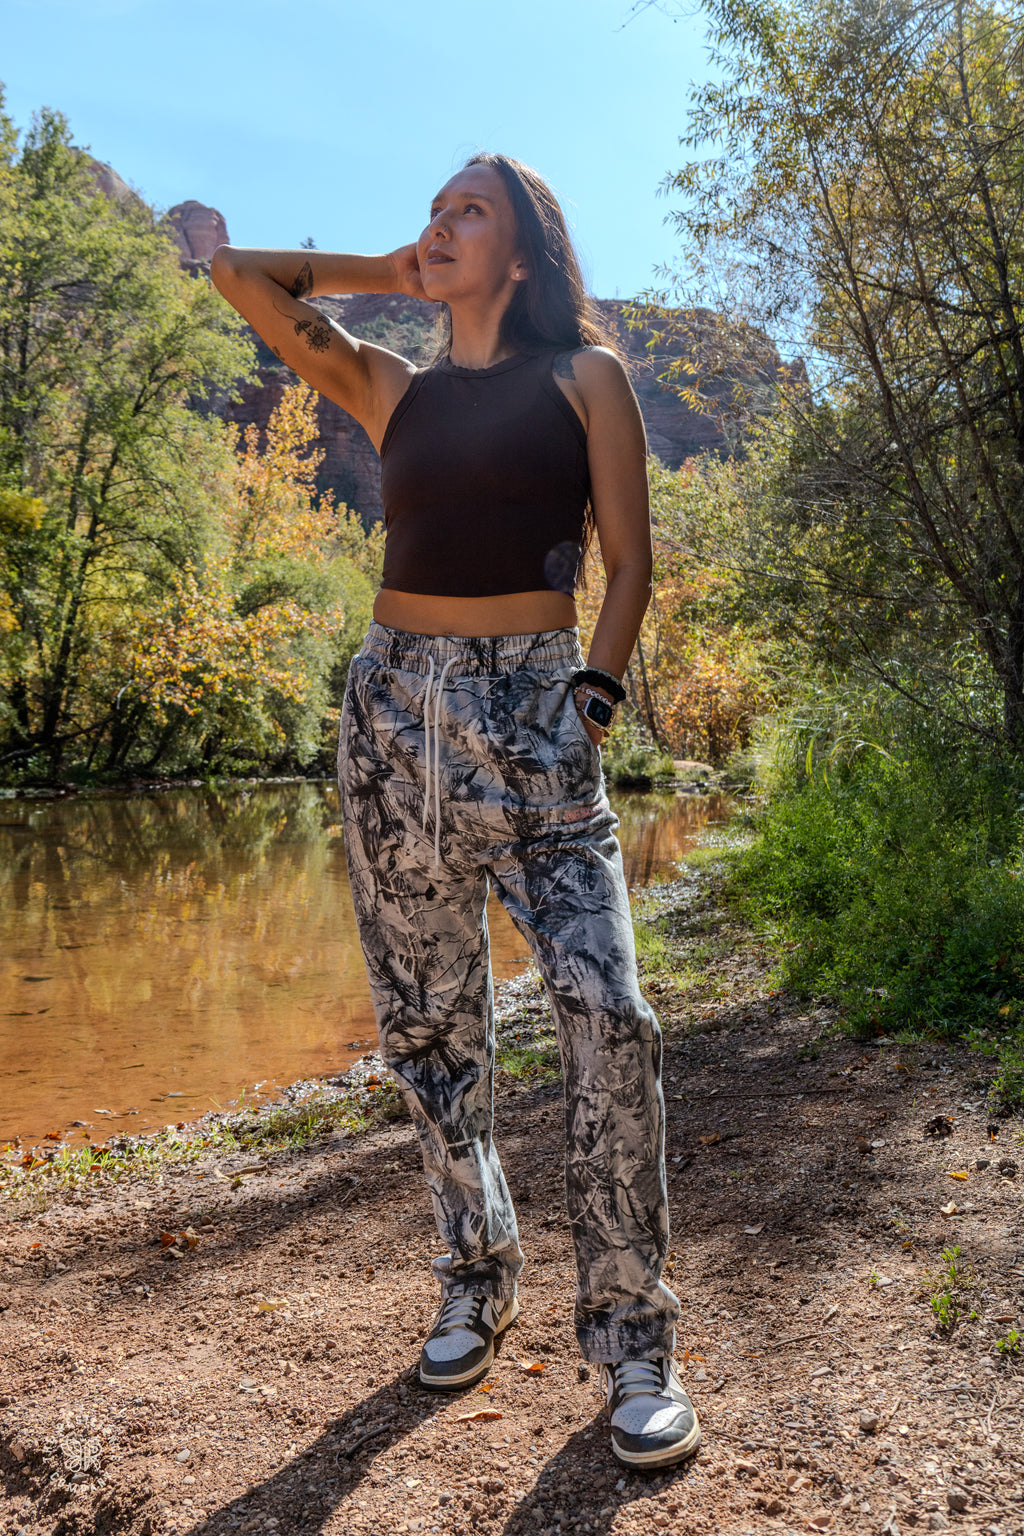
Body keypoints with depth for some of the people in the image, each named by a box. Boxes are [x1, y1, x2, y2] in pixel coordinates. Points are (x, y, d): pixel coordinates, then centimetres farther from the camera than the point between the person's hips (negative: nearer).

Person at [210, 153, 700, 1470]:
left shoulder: (582, 377, 9)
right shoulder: (388, 386, 16)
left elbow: (627, 560, 4)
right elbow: (239, 273, 15)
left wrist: (594, 698, -8)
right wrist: (386, 272, 19)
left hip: (537, 706, -3)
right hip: (397, 707, 3)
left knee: (609, 1017, -15)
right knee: (427, 1024, 7)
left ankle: (632, 1342, 1)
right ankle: (476, 1283, 26)